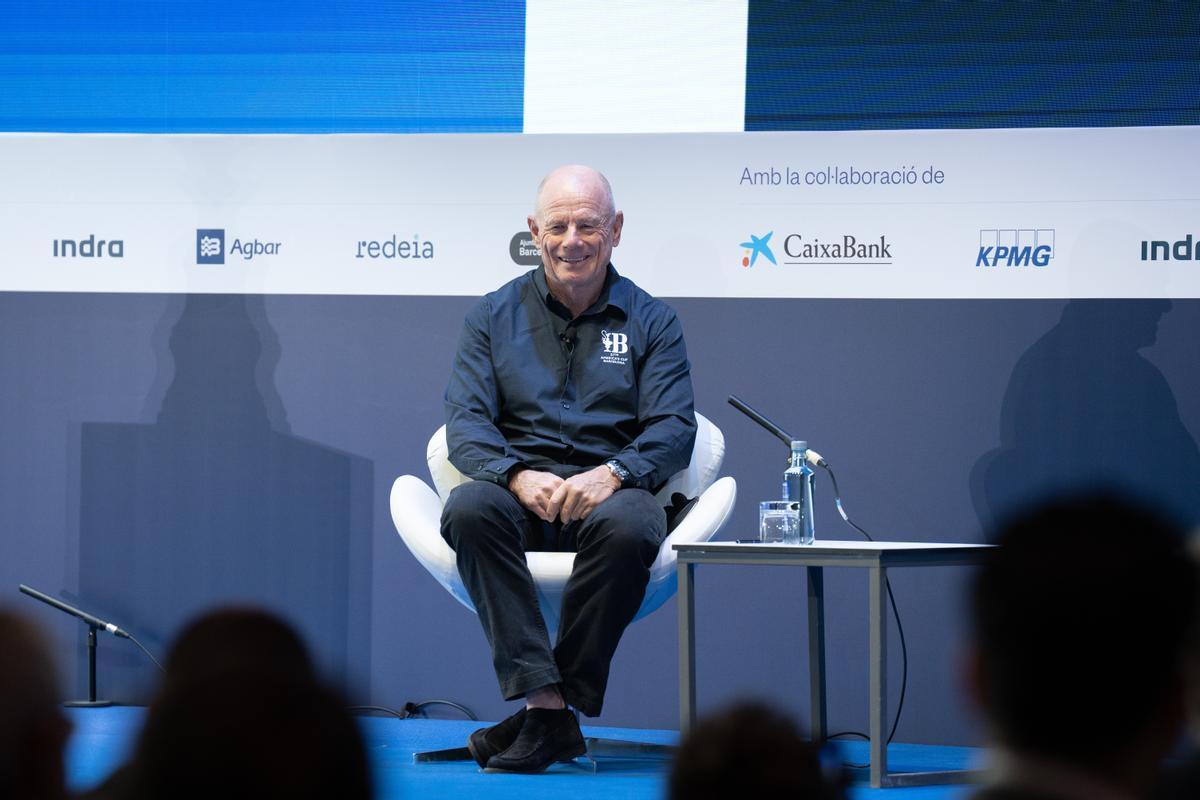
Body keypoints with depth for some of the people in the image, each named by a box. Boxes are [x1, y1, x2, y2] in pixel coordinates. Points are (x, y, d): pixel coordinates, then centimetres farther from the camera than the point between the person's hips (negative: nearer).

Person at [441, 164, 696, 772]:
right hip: (518, 491, 1)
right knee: (468, 509, -35)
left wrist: (612, 473, -20)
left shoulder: (650, 322, 12)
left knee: (629, 525, -37)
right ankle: (545, 704, -40)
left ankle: (554, 707, -29)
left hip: (607, 489, -1)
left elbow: (674, 427, 1)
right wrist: (517, 476, -20)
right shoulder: (493, 316, 13)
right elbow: (466, 421, 2)